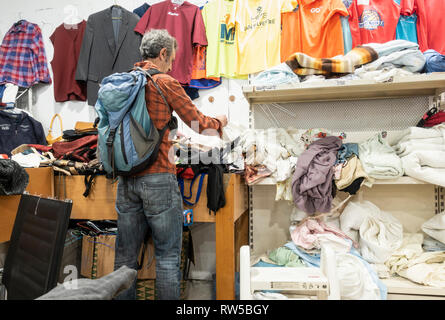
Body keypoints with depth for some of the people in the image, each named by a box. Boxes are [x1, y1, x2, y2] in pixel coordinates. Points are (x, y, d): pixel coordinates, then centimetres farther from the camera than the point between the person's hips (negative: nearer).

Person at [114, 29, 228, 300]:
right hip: (158, 179, -6)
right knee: (168, 256, 4)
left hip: (126, 179, 6)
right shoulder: (165, 83, -6)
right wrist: (220, 122, 19)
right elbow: (198, 123, -2)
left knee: (125, 256, 14)